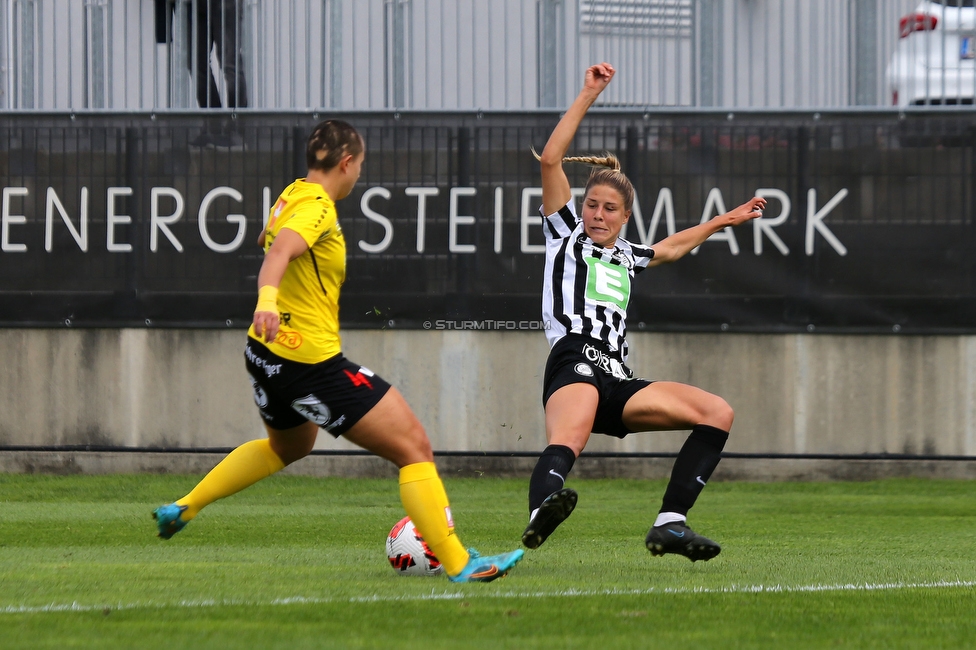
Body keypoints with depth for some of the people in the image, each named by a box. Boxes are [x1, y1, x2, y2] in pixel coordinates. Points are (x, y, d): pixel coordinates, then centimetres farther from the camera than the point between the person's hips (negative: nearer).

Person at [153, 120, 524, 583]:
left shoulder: (293, 194, 10)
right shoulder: (318, 207, -17)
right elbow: (279, 251, -37)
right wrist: (267, 299, -54)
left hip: (267, 354, 10)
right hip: (311, 360, -10)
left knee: (289, 446, 38)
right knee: (414, 448, -7)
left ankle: (183, 508, 36)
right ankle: (457, 564, -12)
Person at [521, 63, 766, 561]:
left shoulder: (626, 258, 29)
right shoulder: (567, 236, 14)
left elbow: (672, 248, 51)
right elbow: (551, 159, 5)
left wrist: (723, 221, 58)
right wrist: (588, 96, 5)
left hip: (618, 382, 7)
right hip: (575, 366, -7)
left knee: (717, 413, -5)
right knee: (567, 442, -38)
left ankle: (669, 524, -14)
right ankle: (542, 510, -70)